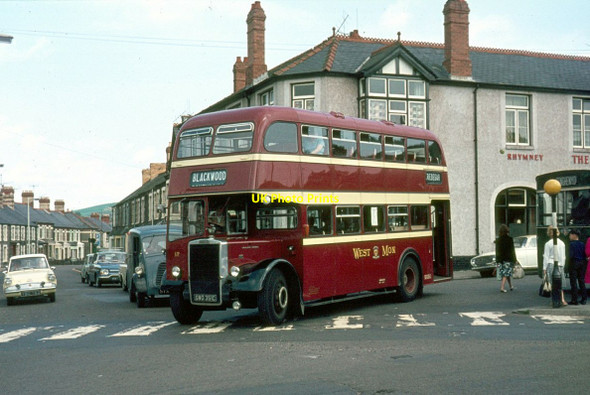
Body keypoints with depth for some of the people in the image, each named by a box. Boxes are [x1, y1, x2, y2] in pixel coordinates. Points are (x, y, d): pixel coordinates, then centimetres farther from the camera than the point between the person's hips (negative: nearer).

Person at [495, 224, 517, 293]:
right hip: (508, 258, -4)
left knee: (507, 273, 17)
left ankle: (511, 286, 24)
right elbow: (512, 250, -5)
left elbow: (497, 250, 3)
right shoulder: (510, 239, -8)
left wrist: (497, 260, 8)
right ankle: (502, 287, -12)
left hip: (500, 259, 4)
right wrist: (515, 259, 3)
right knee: (506, 273, -1)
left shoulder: (498, 240, 0)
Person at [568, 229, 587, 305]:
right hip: (582, 263, 5)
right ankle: (584, 299, 11)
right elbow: (585, 254, 3)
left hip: (574, 263, -5)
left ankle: (574, 300, -3)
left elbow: (571, 255, -16)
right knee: (581, 281, 11)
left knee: (573, 282, -1)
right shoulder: (582, 244, 6)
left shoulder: (572, 244, -10)